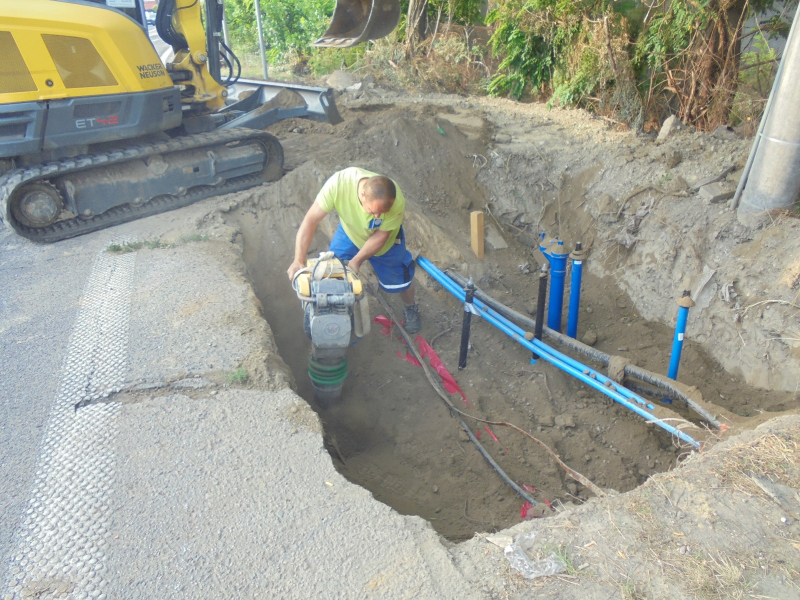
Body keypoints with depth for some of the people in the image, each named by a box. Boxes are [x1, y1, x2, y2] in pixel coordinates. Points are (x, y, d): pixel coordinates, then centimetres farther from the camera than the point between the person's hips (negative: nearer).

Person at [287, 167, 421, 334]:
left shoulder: (397, 202, -41)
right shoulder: (339, 183, -42)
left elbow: (381, 235, -24)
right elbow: (311, 220, -35)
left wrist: (356, 260, -29)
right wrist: (298, 261, -37)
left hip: (385, 240, -1)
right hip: (349, 232, 1)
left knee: (400, 278, 11)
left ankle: (410, 308, 44)